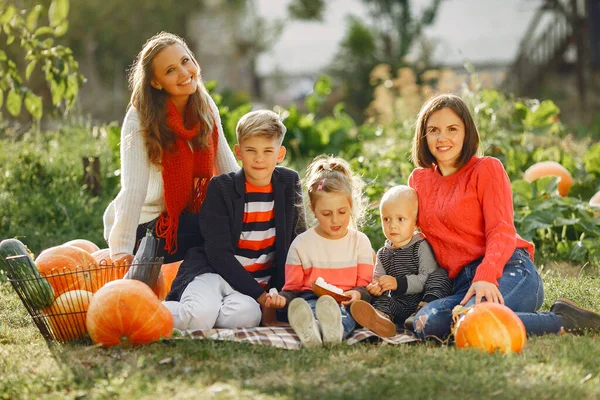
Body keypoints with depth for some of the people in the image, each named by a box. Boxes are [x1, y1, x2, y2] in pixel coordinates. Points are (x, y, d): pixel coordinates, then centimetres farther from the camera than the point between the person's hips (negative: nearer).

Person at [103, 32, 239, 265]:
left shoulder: (206, 108, -1)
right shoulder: (140, 119, -18)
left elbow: (228, 169, 2)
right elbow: (132, 188, -26)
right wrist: (121, 249, -34)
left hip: (194, 218, 6)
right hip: (147, 226, -6)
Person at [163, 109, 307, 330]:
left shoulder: (289, 183, 7)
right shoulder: (221, 188, -4)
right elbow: (219, 252, -11)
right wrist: (258, 294, -18)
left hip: (260, 282, 3)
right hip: (214, 271, -3)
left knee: (246, 315, -34)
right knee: (200, 316, -36)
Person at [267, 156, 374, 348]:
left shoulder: (360, 241, 14)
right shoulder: (302, 243, 12)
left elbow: (365, 285, 8)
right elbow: (293, 288, 13)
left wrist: (358, 294, -16)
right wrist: (282, 298, -11)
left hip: (345, 304, 0)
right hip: (309, 300, 0)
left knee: (345, 311, -38)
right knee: (303, 306, -38)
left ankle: (334, 328, -74)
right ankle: (308, 330, -74)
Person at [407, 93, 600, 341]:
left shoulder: (486, 169, 6)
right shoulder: (418, 180, 21)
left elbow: (501, 230, -5)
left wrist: (486, 277, -23)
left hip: (507, 271, -5)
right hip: (463, 282, 5)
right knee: (426, 324, -31)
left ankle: (563, 321, -14)